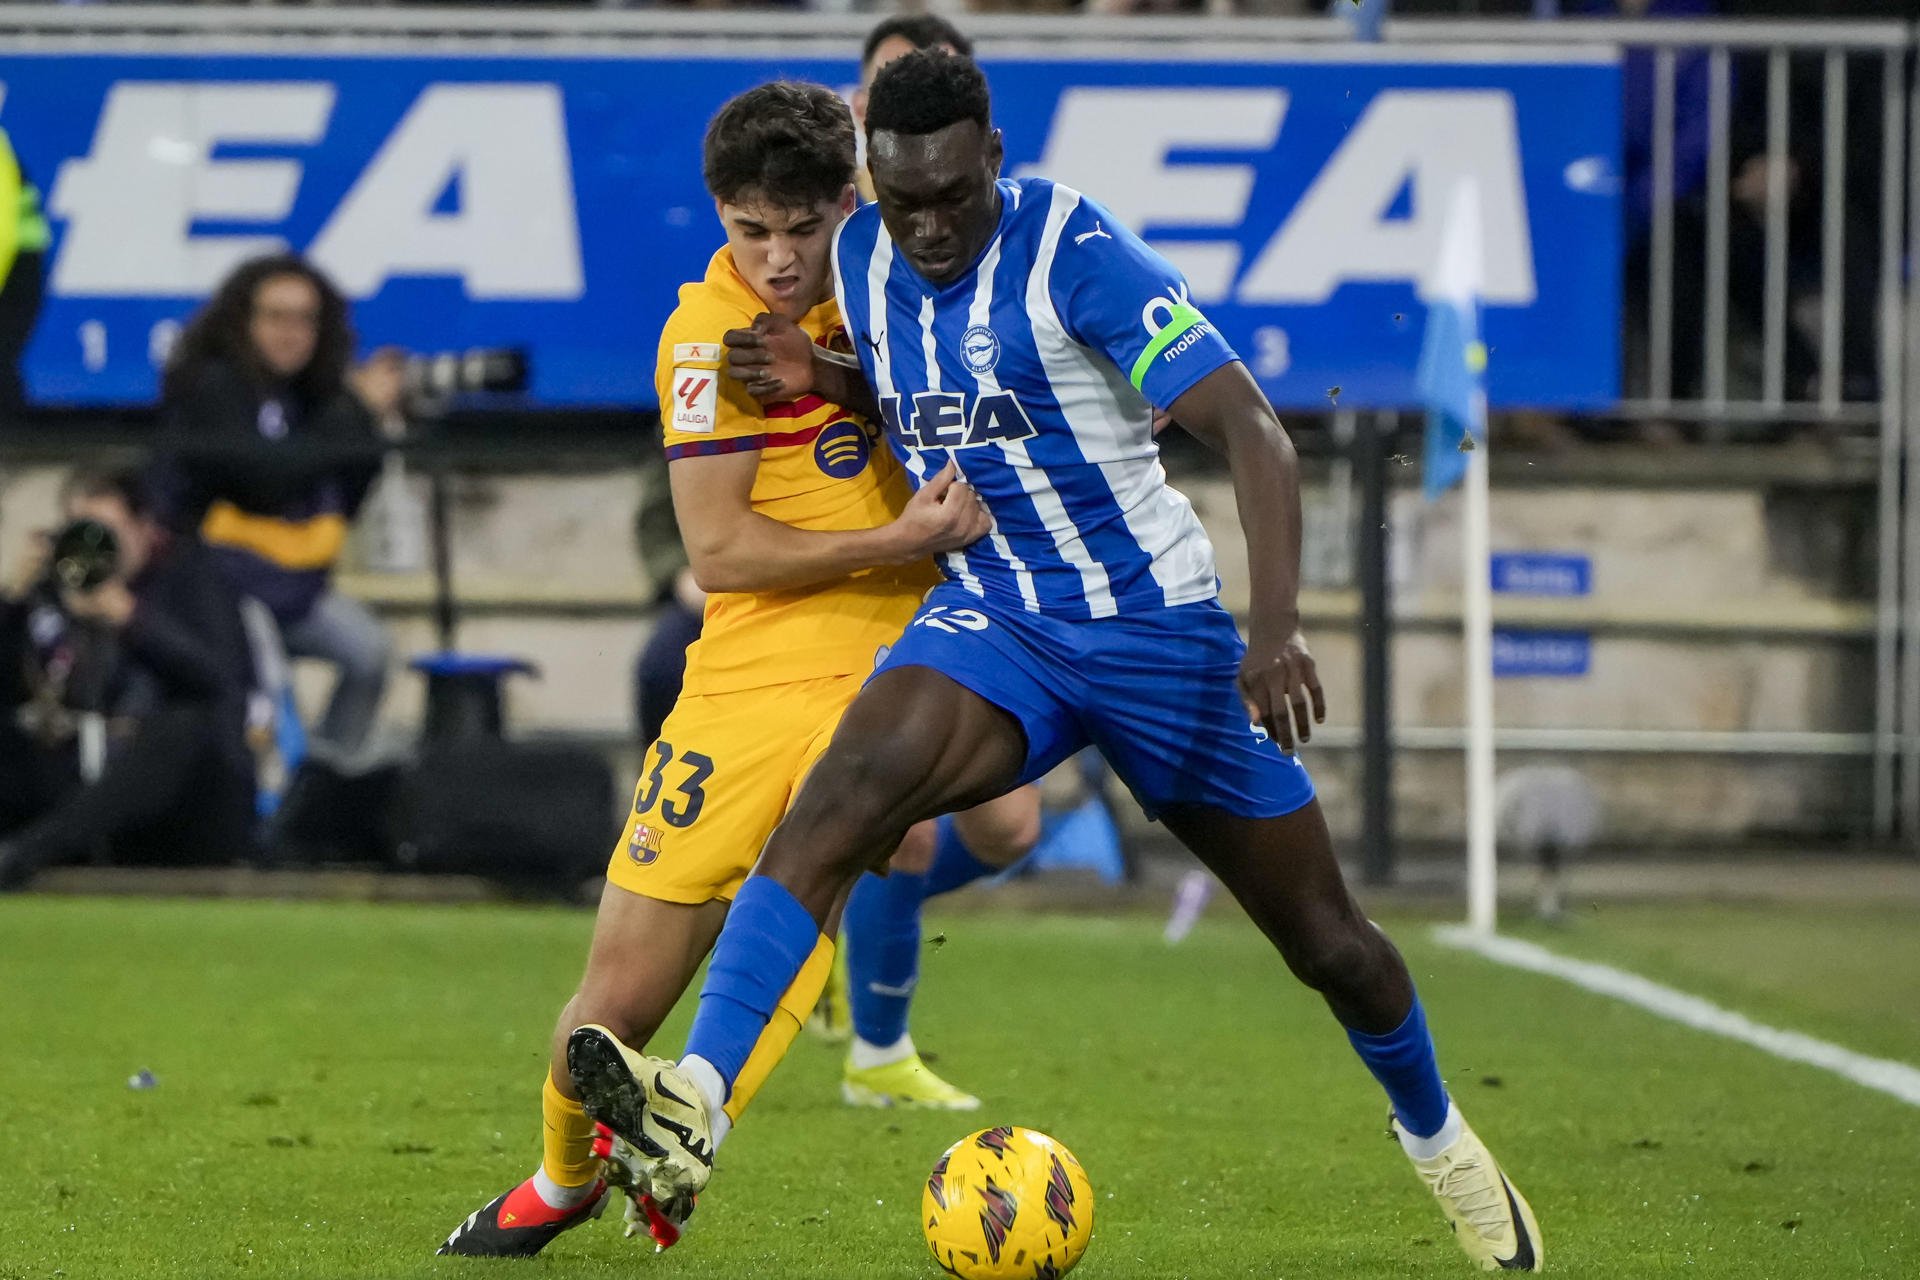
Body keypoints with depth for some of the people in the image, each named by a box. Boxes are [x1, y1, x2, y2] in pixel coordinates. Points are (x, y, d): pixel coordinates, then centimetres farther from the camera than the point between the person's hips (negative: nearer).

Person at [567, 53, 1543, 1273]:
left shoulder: (1077, 252, -20)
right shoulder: (864, 259, -1)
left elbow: (1251, 430, -24)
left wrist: (1279, 625, -36)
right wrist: (824, 381, -2)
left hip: (1155, 623, -3)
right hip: (992, 619, 3)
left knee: (1322, 933, 8)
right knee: (847, 789, -29)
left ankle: (1439, 1138, 39)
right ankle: (696, 1103, -42)